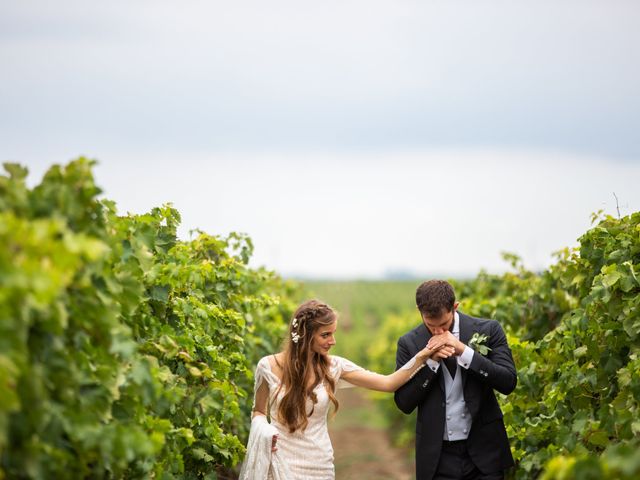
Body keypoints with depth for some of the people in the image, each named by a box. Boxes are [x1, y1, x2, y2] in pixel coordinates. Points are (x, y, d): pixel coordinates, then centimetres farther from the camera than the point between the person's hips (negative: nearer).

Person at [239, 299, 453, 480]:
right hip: (282, 462, -2)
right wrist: (264, 431, -16)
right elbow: (259, 412, 6)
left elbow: (388, 383, -5)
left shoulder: (333, 367, -3)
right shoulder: (269, 366, -7)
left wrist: (421, 357, -16)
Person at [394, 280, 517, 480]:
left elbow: (508, 382, -8)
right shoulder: (409, 343, 0)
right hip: (438, 456, 1)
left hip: (483, 451, 0)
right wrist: (430, 360, -15)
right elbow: (404, 403, -2)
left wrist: (464, 351, -17)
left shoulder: (488, 330, -2)